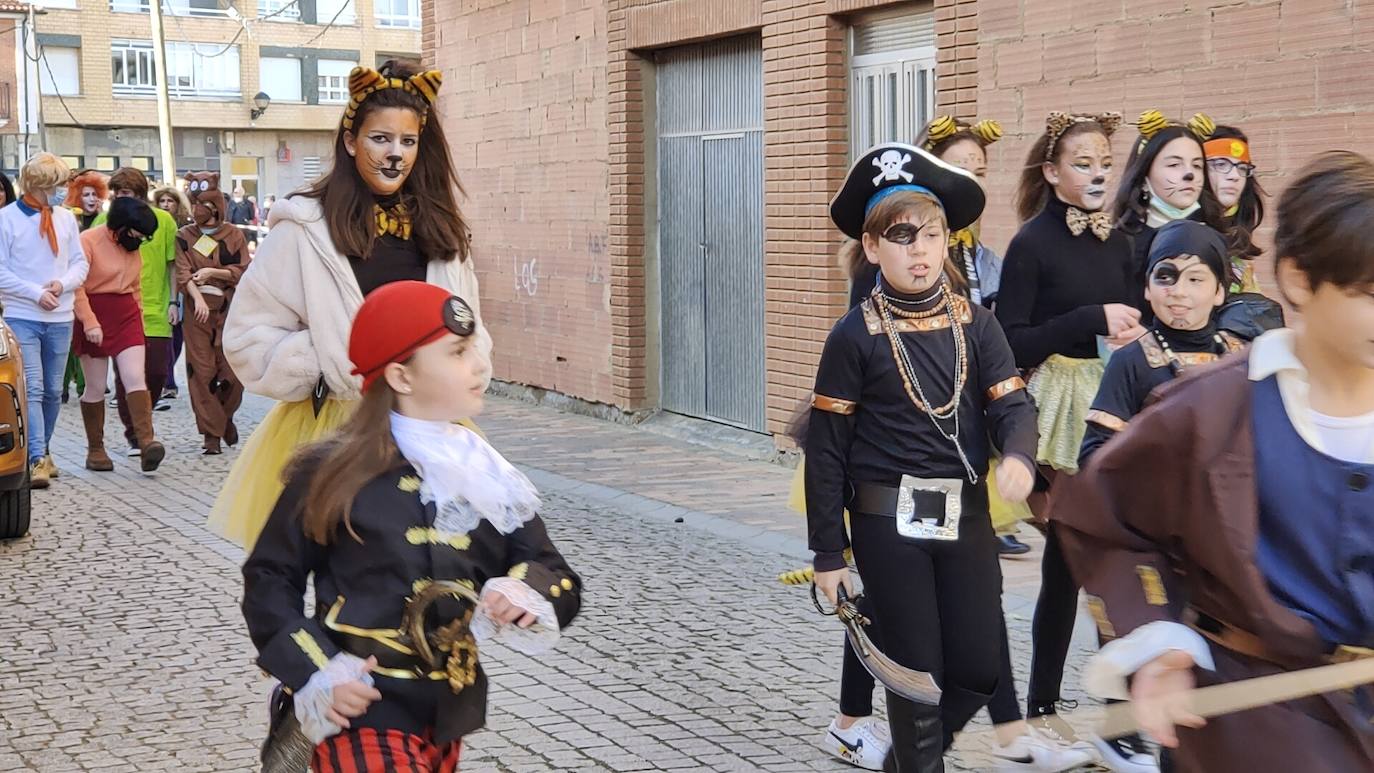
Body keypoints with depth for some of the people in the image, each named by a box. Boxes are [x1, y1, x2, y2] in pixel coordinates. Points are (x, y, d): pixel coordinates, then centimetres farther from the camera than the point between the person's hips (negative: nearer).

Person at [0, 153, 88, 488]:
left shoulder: (66, 218, 7)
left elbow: (80, 263, 10)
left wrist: (62, 284, -10)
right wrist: (37, 293, -15)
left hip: (60, 318, 4)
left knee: (53, 391, 10)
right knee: (31, 388, -13)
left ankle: (40, 451, 25)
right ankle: (37, 460, -18)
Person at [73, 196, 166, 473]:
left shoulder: (133, 247, 10)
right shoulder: (88, 241, -10)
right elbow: (77, 286, -16)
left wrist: (139, 320, 21)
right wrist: (90, 323, -22)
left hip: (127, 316, 5)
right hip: (95, 317, -5)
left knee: (136, 378, -11)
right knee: (96, 388, 3)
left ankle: (147, 442, -22)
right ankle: (95, 450, 15)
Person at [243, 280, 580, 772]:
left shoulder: (489, 481, 5)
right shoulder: (333, 475, -9)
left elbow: (559, 579, 7)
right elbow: (269, 578, -1)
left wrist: (533, 594, -16)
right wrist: (314, 674, -12)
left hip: (448, 715, 5)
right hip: (362, 715, -5)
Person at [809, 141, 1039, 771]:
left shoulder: (975, 323, 3)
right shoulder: (855, 335, -6)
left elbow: (1012, 405, -5)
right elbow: (826, 449, -5)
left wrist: (1018, 457, -29)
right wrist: (829, 553, -6)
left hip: (967, 517, 4)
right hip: (889, 522, -3)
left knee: (979, 669, 8)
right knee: (916, 670, 4)